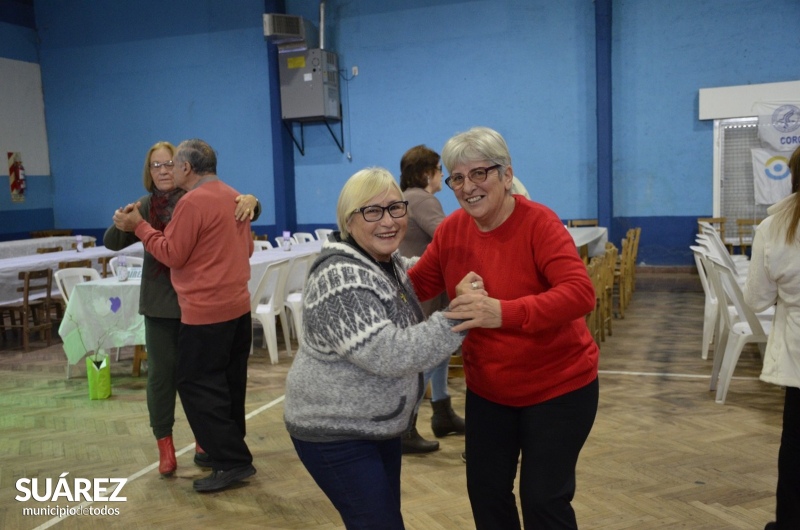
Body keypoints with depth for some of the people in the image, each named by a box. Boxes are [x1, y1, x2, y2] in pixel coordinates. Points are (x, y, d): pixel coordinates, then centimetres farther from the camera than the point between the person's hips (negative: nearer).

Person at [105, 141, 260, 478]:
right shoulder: (145, 207, 4)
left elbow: (242, 210, -1)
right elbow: (112, 243, 2)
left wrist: (250, 201, -26)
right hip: (161, 301, 2)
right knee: (161, 371, 3)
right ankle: (164, 444, 17)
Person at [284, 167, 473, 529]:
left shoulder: (389, 263, 2)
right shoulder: (340, 278, -27)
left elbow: (418, 278, 26)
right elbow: (391, 355, -32)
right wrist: (459, 317, -30)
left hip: (378, 425, 9)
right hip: (335, 434, -9)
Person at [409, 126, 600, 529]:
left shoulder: (539, 223, -21)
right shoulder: (451, 230, -5)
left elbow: (581, 295, -33)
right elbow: (416, 285, 6)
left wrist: (503, 313, -46)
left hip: (558, 386, -5)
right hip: (488, 389, 6)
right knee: (485, 490, 15)